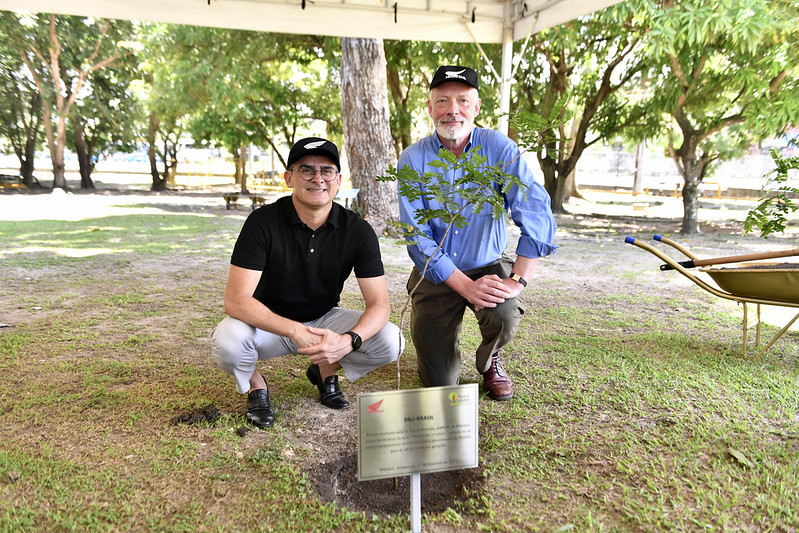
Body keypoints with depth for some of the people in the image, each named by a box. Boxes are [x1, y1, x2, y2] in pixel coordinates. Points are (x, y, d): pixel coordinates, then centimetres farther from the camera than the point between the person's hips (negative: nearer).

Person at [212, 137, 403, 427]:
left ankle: (325, 370, 11)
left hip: (324, 319, 3)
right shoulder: (263, 222, -19)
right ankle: (254, 385, 3)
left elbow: (379, 303, -15)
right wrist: (295, 330, -39)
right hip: (270, 322, -2)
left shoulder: (357, 231, -12)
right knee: (227, 341, -34)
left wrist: (348, 340, -36)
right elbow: (236, 300, -25)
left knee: (389, 340, -21)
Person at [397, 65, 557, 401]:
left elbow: (536, 214, -19)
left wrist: (517, 280, -29)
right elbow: (416, 238, -15)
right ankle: (439, 338, 36)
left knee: (505, 315, -32)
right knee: (440, 383, -3)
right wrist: (466, 286, -25)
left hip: (488, 267, 0)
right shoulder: (412, 160, -10)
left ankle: (490, 362, 7)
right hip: (436, 275, 0)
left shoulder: (499, 149, -10)